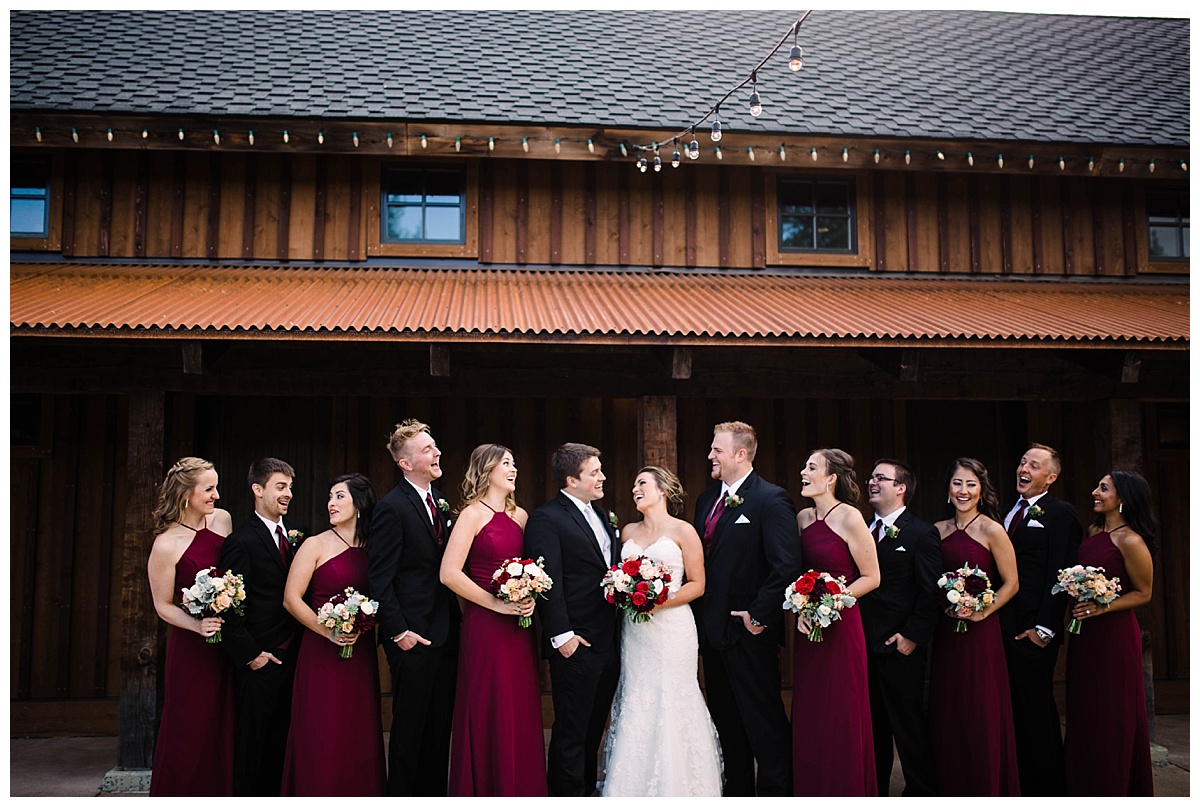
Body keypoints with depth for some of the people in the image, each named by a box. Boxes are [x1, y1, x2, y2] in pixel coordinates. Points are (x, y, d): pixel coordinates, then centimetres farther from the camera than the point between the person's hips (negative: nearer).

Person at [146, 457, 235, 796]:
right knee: (191, 728, 6)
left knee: (226, 727, 11)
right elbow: (163, 606, -6)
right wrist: (198, 625, -19)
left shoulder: (222, 519, 1)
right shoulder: (166, 544, -13)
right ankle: (180, 793, 26)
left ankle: (222, 794, 26)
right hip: (192, 648, -4)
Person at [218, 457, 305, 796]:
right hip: (260, 661, -6)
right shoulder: (241, 542, -14)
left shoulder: (294, 535, 8)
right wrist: (249, 654, -15)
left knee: (279, 739, 16)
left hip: (291, 655, 7)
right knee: (252, 741, 7)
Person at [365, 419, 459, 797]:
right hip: (413, 637, -7)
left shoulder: (439, 500, 10)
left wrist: (455, 621, 7)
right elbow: (379, 578, -15)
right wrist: (398, 631, -16)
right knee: (410, 728, 6)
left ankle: (434, 793, 27)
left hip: (445, 634, 7)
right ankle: (402, 793, 22)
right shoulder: (392, 507, -14)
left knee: (440, 726, 15)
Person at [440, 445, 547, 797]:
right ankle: (486, 789, 16)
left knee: (522, 712, 8)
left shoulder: (521, 515, 12)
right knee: (490, 716, 0)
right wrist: (496, 604, -14)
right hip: (485, 625, -6)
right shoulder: (473, 514, -6)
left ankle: (522, 789, 21)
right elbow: (449, 573, -15)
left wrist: (531, 597, 0)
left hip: (520, 626, 6)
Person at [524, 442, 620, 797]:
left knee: (594, 728, 17)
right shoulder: (546, 519, -12)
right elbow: (548, 582, -17)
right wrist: (561, 635, -20)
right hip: (577, 645, -8)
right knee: (571, 733, 2)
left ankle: (588, 789, 29)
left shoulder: (601, 515, 15)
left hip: (609, 642, 8)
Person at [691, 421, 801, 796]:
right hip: (712, 629, 8)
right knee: (726, 719, 17)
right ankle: (735, 789, 30)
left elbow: (787, 566, -19)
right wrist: (700, 618, 9)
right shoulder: (707, 499, 12)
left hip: (748, 630, -8)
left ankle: (774, 792, 13)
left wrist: (759, 616, -17)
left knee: (764, 720, 1)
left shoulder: (772, 499, -12)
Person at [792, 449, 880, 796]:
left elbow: (871, 577, -7)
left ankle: (848, 790, 17)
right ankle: (811, 788, 22)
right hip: (808, 627, 6)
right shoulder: (803, 517, 8)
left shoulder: (849, 518, -11)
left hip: (841, 626, -6)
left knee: (841, 716, 3)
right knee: (808, 717, 10)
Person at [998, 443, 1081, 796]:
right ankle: (1025, 784, 23)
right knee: (1018, 713, 12)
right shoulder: (1008, 513, 17)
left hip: (1032, 633, -7)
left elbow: (1060, 575, -12)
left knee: (1038, 711, 1)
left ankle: (1052, 790, 14)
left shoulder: (1061, 513, -5)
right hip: (1004, 630, 7)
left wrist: (1044, 628, -16)